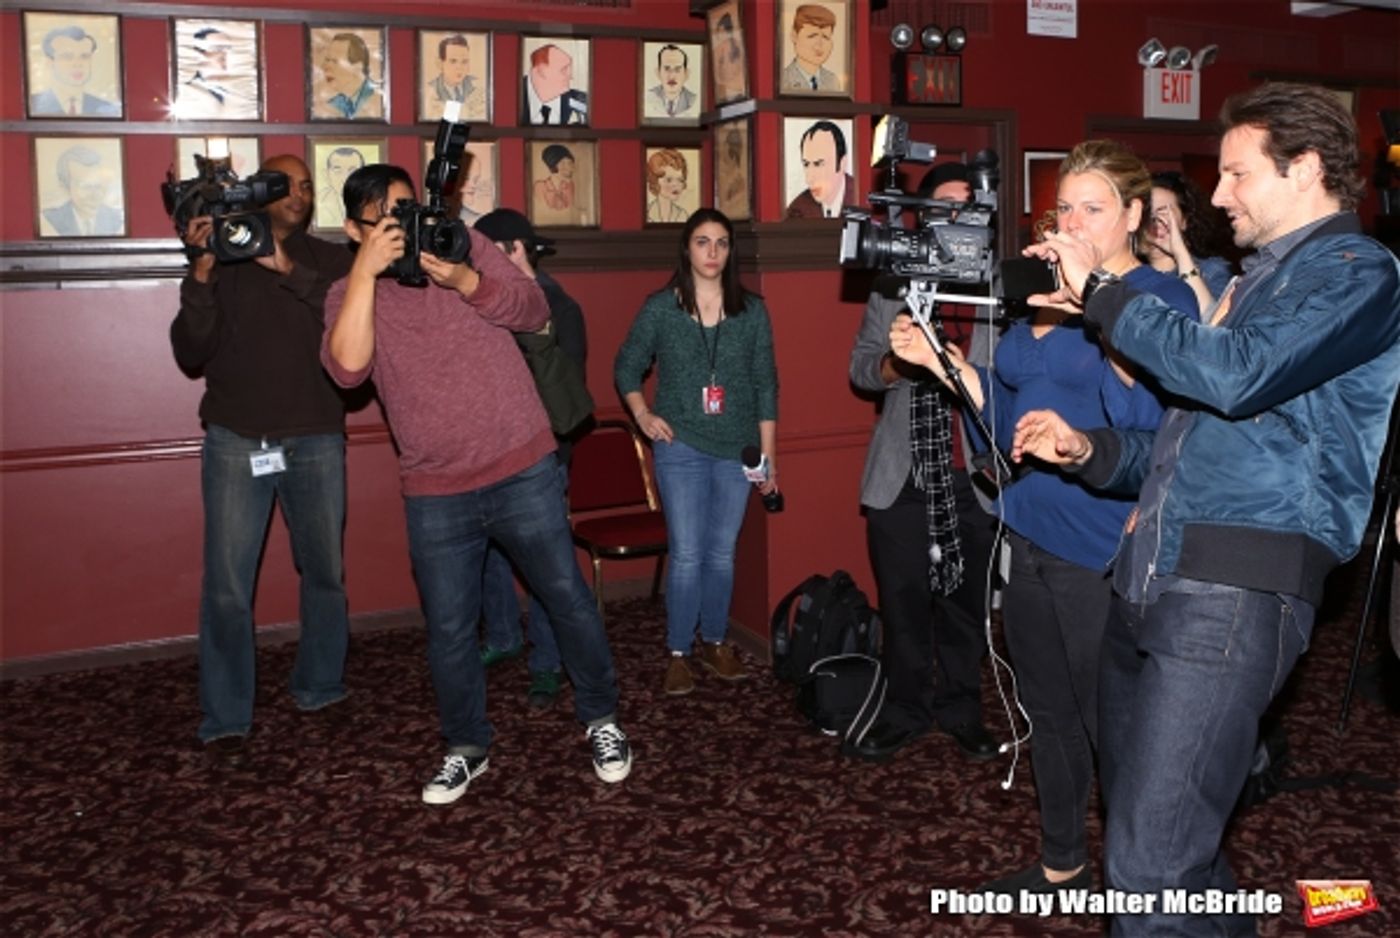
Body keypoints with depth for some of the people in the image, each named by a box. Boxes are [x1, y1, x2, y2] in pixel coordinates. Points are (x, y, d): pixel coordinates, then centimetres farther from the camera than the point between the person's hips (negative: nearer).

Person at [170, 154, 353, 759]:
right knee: (227, 587, -4)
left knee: (325, 573, 8)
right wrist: (202, 274, -14)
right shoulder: (224, 261, 6)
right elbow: (190, 355, -2)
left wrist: (289, 270, -20)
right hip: (236, 441, -1)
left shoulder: (329, 260, 8)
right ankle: (225, 719, 7)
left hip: (316, 441, 1)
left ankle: (319, 690, 26)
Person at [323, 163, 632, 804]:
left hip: (522, 469, 0)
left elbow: (535, 312, -8)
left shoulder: (465, 245, 2)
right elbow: (348, 368, -18)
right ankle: (465, 747, 30)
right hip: (435, 492, 1)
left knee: (567, 598, 8)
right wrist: (367, 271, -23)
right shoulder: (348, 294, 1)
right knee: (448, 630, 8)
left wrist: (462, 279, -23)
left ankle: (601, 719, 28)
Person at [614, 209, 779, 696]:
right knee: (686, 555, -3)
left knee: (722, 552, 10)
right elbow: (626, 368, 11)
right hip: (681, 447, -2)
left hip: (737, 449, 2)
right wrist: (642, 414, -4)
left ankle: (715, 641, 26)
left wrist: (769, 454, 3)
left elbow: (765, 385, 5)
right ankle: (678, 653, 9)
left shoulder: (752, 310, 3)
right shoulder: (659, 308, -1)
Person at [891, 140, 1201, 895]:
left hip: (1101, 552, -7)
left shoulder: (1162, 300, -9)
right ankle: (1061, 866, 37)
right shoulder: (1044, 297, 12)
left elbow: (1150, 423, -24)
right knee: (1049, 713, 19)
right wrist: (941, 359, 4)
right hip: (1030, 539, 8)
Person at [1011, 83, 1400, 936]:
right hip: (1152, 578, 9)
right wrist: (1089, 450, 10)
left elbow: (1235, 376, -22)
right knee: (1139, 810, 19)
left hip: (1232, 594, -9)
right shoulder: (1261, 279, 25)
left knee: (1150, 863, -12)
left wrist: (1100, 290, -12)